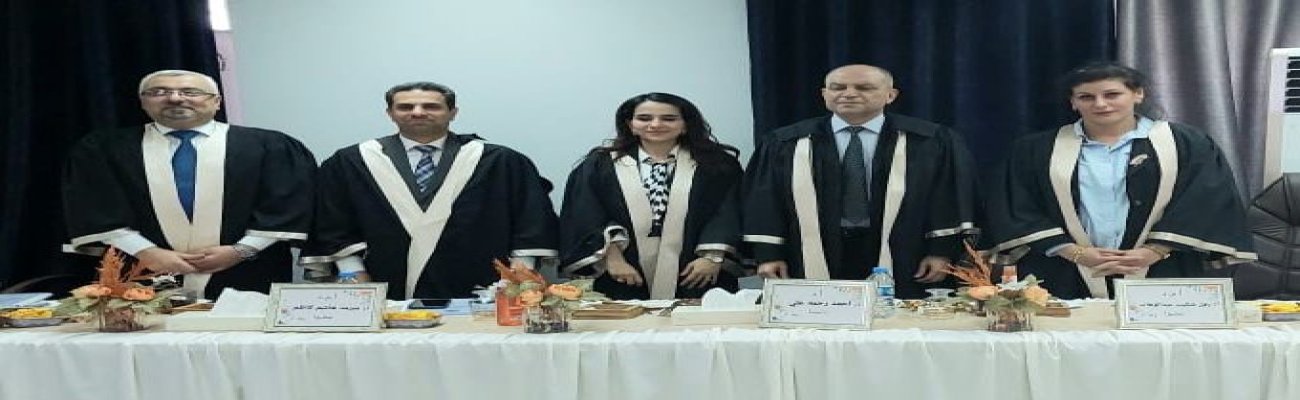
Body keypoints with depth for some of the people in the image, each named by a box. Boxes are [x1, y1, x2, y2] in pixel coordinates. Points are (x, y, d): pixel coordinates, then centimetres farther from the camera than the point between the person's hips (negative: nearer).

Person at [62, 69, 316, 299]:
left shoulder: (268, 146, 3)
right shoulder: (100, 150, 10)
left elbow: (290, 203, -2)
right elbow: (92, 208, 3)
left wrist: (241, 250, -10)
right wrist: (144, 252, -9)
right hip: (141, 277, 1)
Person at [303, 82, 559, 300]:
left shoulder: (501, 163, 5)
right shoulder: (349, 163, 9)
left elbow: (533, 221, 4)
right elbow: (333, 225, 9)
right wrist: (354, 274, 0)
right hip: (386, 297, 1)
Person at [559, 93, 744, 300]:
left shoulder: (719, 165, 6)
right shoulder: (600, 164, 6)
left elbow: (728, 213, 0)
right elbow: (585, 218, 0)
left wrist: (712, 257, -12)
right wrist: (612, 257, -9)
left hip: (696, 277, 0)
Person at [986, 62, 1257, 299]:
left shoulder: (1186, 144, 6)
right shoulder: (1034, 151, 7)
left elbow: (1211, 202, 0)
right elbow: (1015, 209, 0)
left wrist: (1154, 251, -11)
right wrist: (1072, 252, -10)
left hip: (1160, 274, 0)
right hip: (1066, 279, 0)